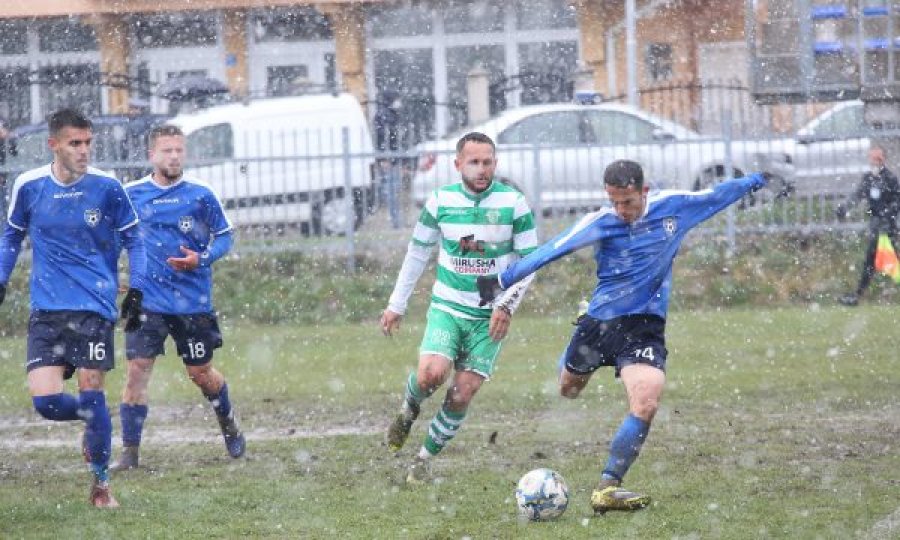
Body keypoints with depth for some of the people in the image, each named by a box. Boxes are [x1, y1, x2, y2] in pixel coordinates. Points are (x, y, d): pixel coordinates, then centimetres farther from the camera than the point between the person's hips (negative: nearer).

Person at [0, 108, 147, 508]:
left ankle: (101, 483, 10)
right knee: (45, 399, -10)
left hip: (94, 307, -2)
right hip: (46, 310, 2)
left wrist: (136, 291, 0)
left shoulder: (106, 187, -4)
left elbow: (133, 240, 7)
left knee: (91, 392, -6)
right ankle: (91, 418, 25)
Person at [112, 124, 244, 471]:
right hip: (147, 300, 0)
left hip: (193, 300, 0)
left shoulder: (200, 195, -1)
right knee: (137, 368, -11)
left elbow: (224, 236, 5)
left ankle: (228, 421, 40)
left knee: (201, 373, 9)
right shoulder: (131, 195, 2)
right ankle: (130, 452, -6)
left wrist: (201, 259, -12)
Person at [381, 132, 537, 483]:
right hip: (447, 306, 0)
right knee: (431, 374, -24)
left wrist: (507, 306, -13)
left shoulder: (513, 203, -6)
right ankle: (408, 411, 10)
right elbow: (417, 252, 10)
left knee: (462, 396, -4)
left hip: (490, 317, 0)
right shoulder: (441, 200, -2)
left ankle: (424, 460, 15)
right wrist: (396, 305, 10)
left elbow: (530, 260, -1)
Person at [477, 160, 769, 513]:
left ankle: (607, 487, -18)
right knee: (568, 390, 21)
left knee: (646, 405, -22)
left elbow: (718, 195, 10)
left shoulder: (674, 207, -5)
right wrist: (502, 281, -15)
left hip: (644, 327, 0)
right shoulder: (599, 224, -12)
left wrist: (759, 180, 20)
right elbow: (551, 252, -14)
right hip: (599, 321, 0)